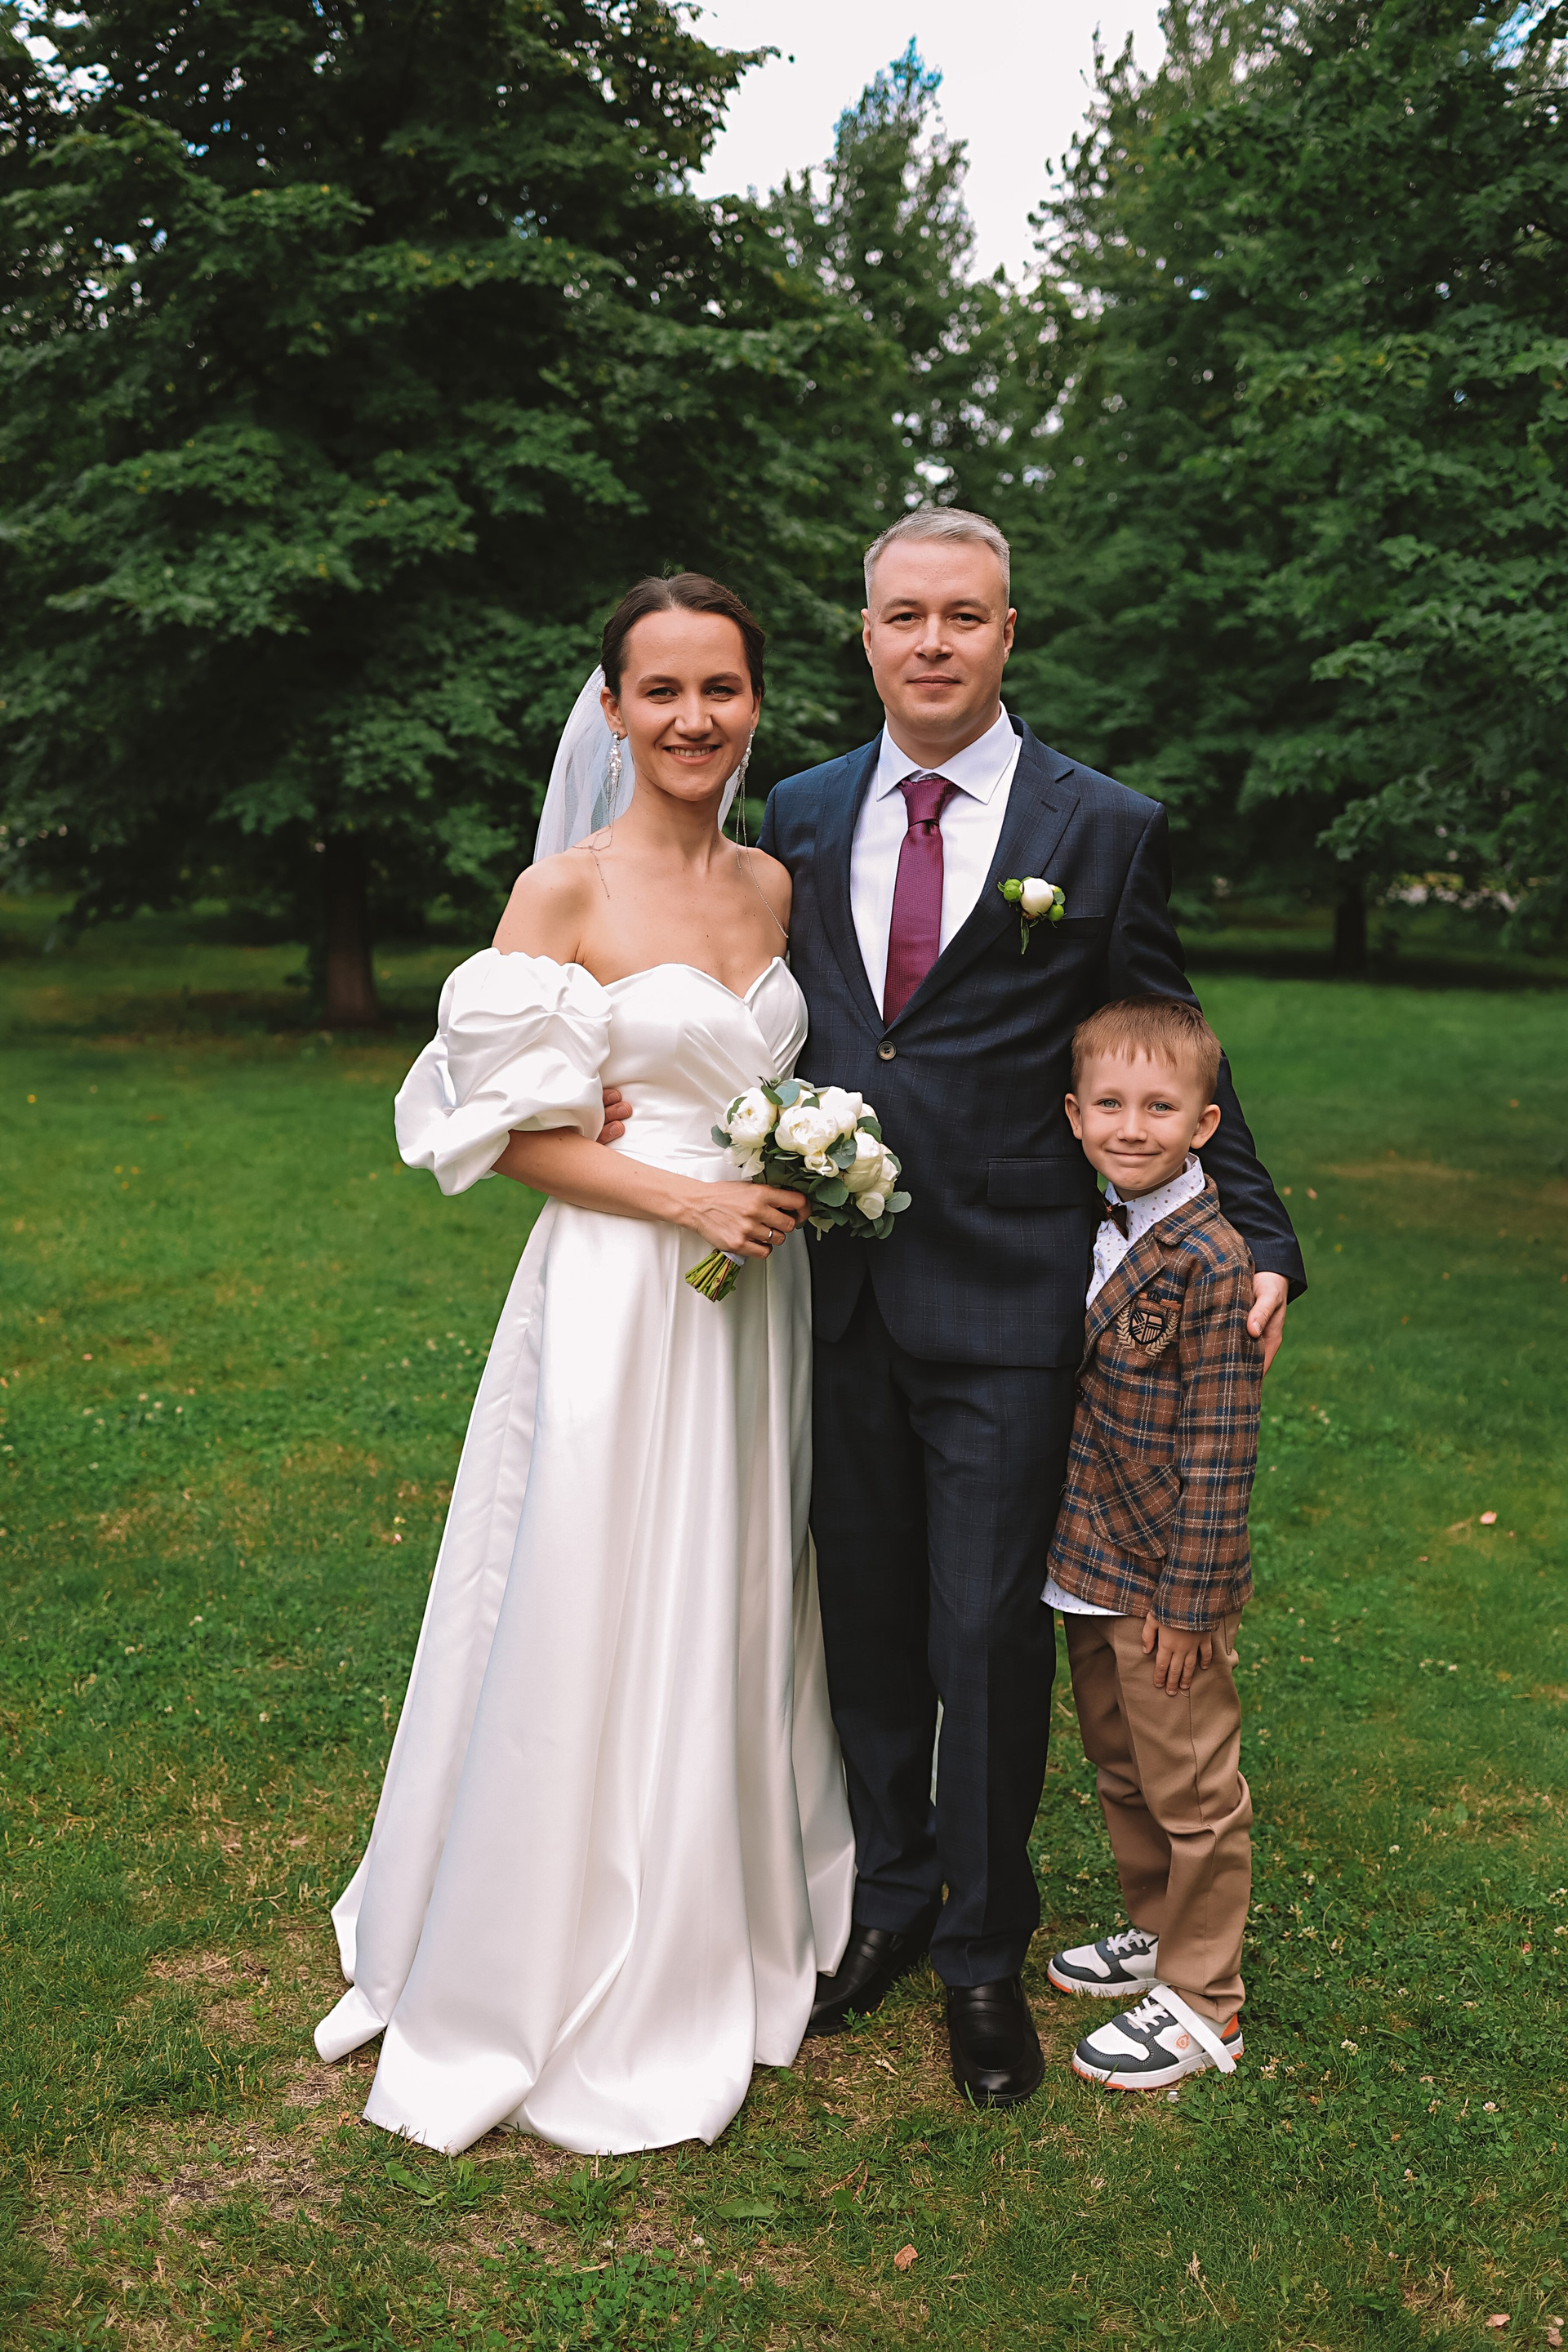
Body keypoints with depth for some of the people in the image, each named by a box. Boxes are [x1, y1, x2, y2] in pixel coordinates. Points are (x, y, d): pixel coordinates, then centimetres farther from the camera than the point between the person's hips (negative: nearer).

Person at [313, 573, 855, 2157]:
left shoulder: (773, 884, 8)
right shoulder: (563, 890, -9)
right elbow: (509, 1130, -10)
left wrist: (802, 1167, -1)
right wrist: (689, 1196, -17)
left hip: (754, 1298, 6)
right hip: (613, 1297, -6)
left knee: (733, 1623, 17)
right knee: (593, 1630, 4)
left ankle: (722, 1937, 38)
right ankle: (569, 1976, 27)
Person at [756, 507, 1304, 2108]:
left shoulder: (1104, 829, -2)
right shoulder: (804, 816, 8)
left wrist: (1260, 1242, -3)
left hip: (1007, 1302, -3)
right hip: (840, 1290, 4)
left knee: (989, 1634, 5)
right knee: (864, 1616, 15)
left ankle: (985, 1950, 27)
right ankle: (889, 1897, 36)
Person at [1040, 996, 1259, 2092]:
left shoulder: (1210, 1260, -21)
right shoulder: (1097, 1235, 4)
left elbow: (1218, 1451, -19)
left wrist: (1188, 1601, -16)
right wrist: (1075, 1555, 13)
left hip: (1165, 1586, -8)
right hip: (1092, 1569, 8)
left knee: (1191, 1793, 8)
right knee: (1122, 1772, 23)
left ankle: (1203, 2005, 24)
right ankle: (1159, 1932, 43)